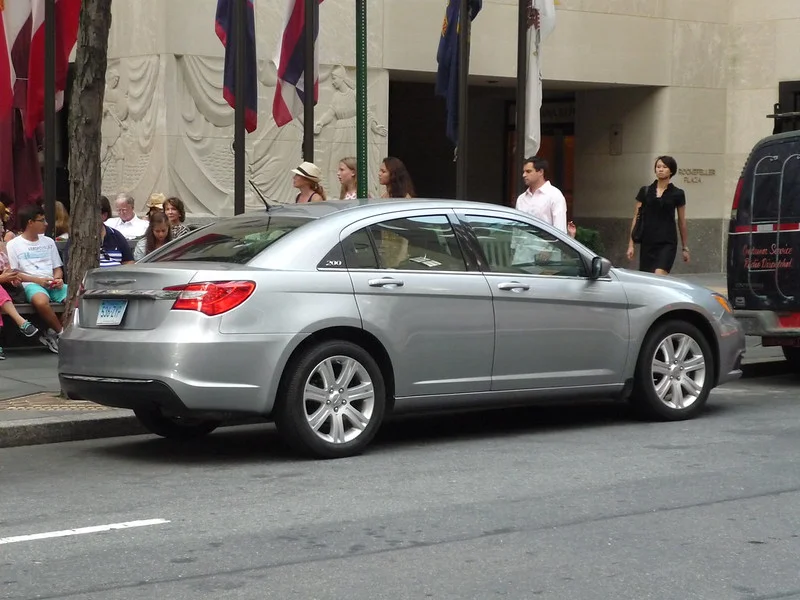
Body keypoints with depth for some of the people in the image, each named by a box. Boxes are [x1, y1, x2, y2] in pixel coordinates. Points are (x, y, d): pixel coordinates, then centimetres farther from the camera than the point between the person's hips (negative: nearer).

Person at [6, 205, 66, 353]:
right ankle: (62, 333, -18)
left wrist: (58, 279, -2)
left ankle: (53, 334, -15)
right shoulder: (14, 245, 7)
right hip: (30, 284, -4)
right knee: (41, 301, -41)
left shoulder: (48, 242, 22)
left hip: (52, 284, 4)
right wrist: (37, 280, -12)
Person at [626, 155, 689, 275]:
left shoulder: (677, 194, 2)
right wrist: (631, 244, 4)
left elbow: (682, 221, 10)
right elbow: (636, 218, 8)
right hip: (647, 242, 3)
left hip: (667, 243, -3)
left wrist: (684, 247, 13)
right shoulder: (645, 191, 6)